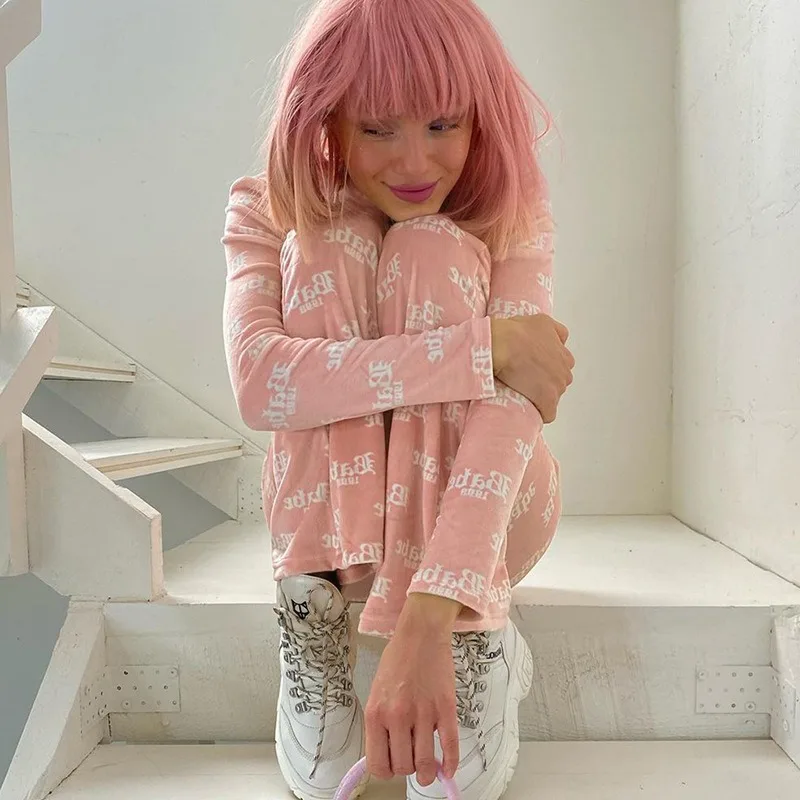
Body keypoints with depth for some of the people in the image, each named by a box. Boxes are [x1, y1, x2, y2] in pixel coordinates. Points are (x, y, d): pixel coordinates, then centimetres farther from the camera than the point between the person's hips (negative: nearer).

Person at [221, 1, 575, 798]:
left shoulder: (512, 213, -11)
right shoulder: (269, 212, -10)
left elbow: (512, 402, -29)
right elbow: (258, 384, -30)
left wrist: (425, 620, -43)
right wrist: (482, 346, -35)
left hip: (477, 508, 1)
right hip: (326, 510, 0)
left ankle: (477, 638, -21)